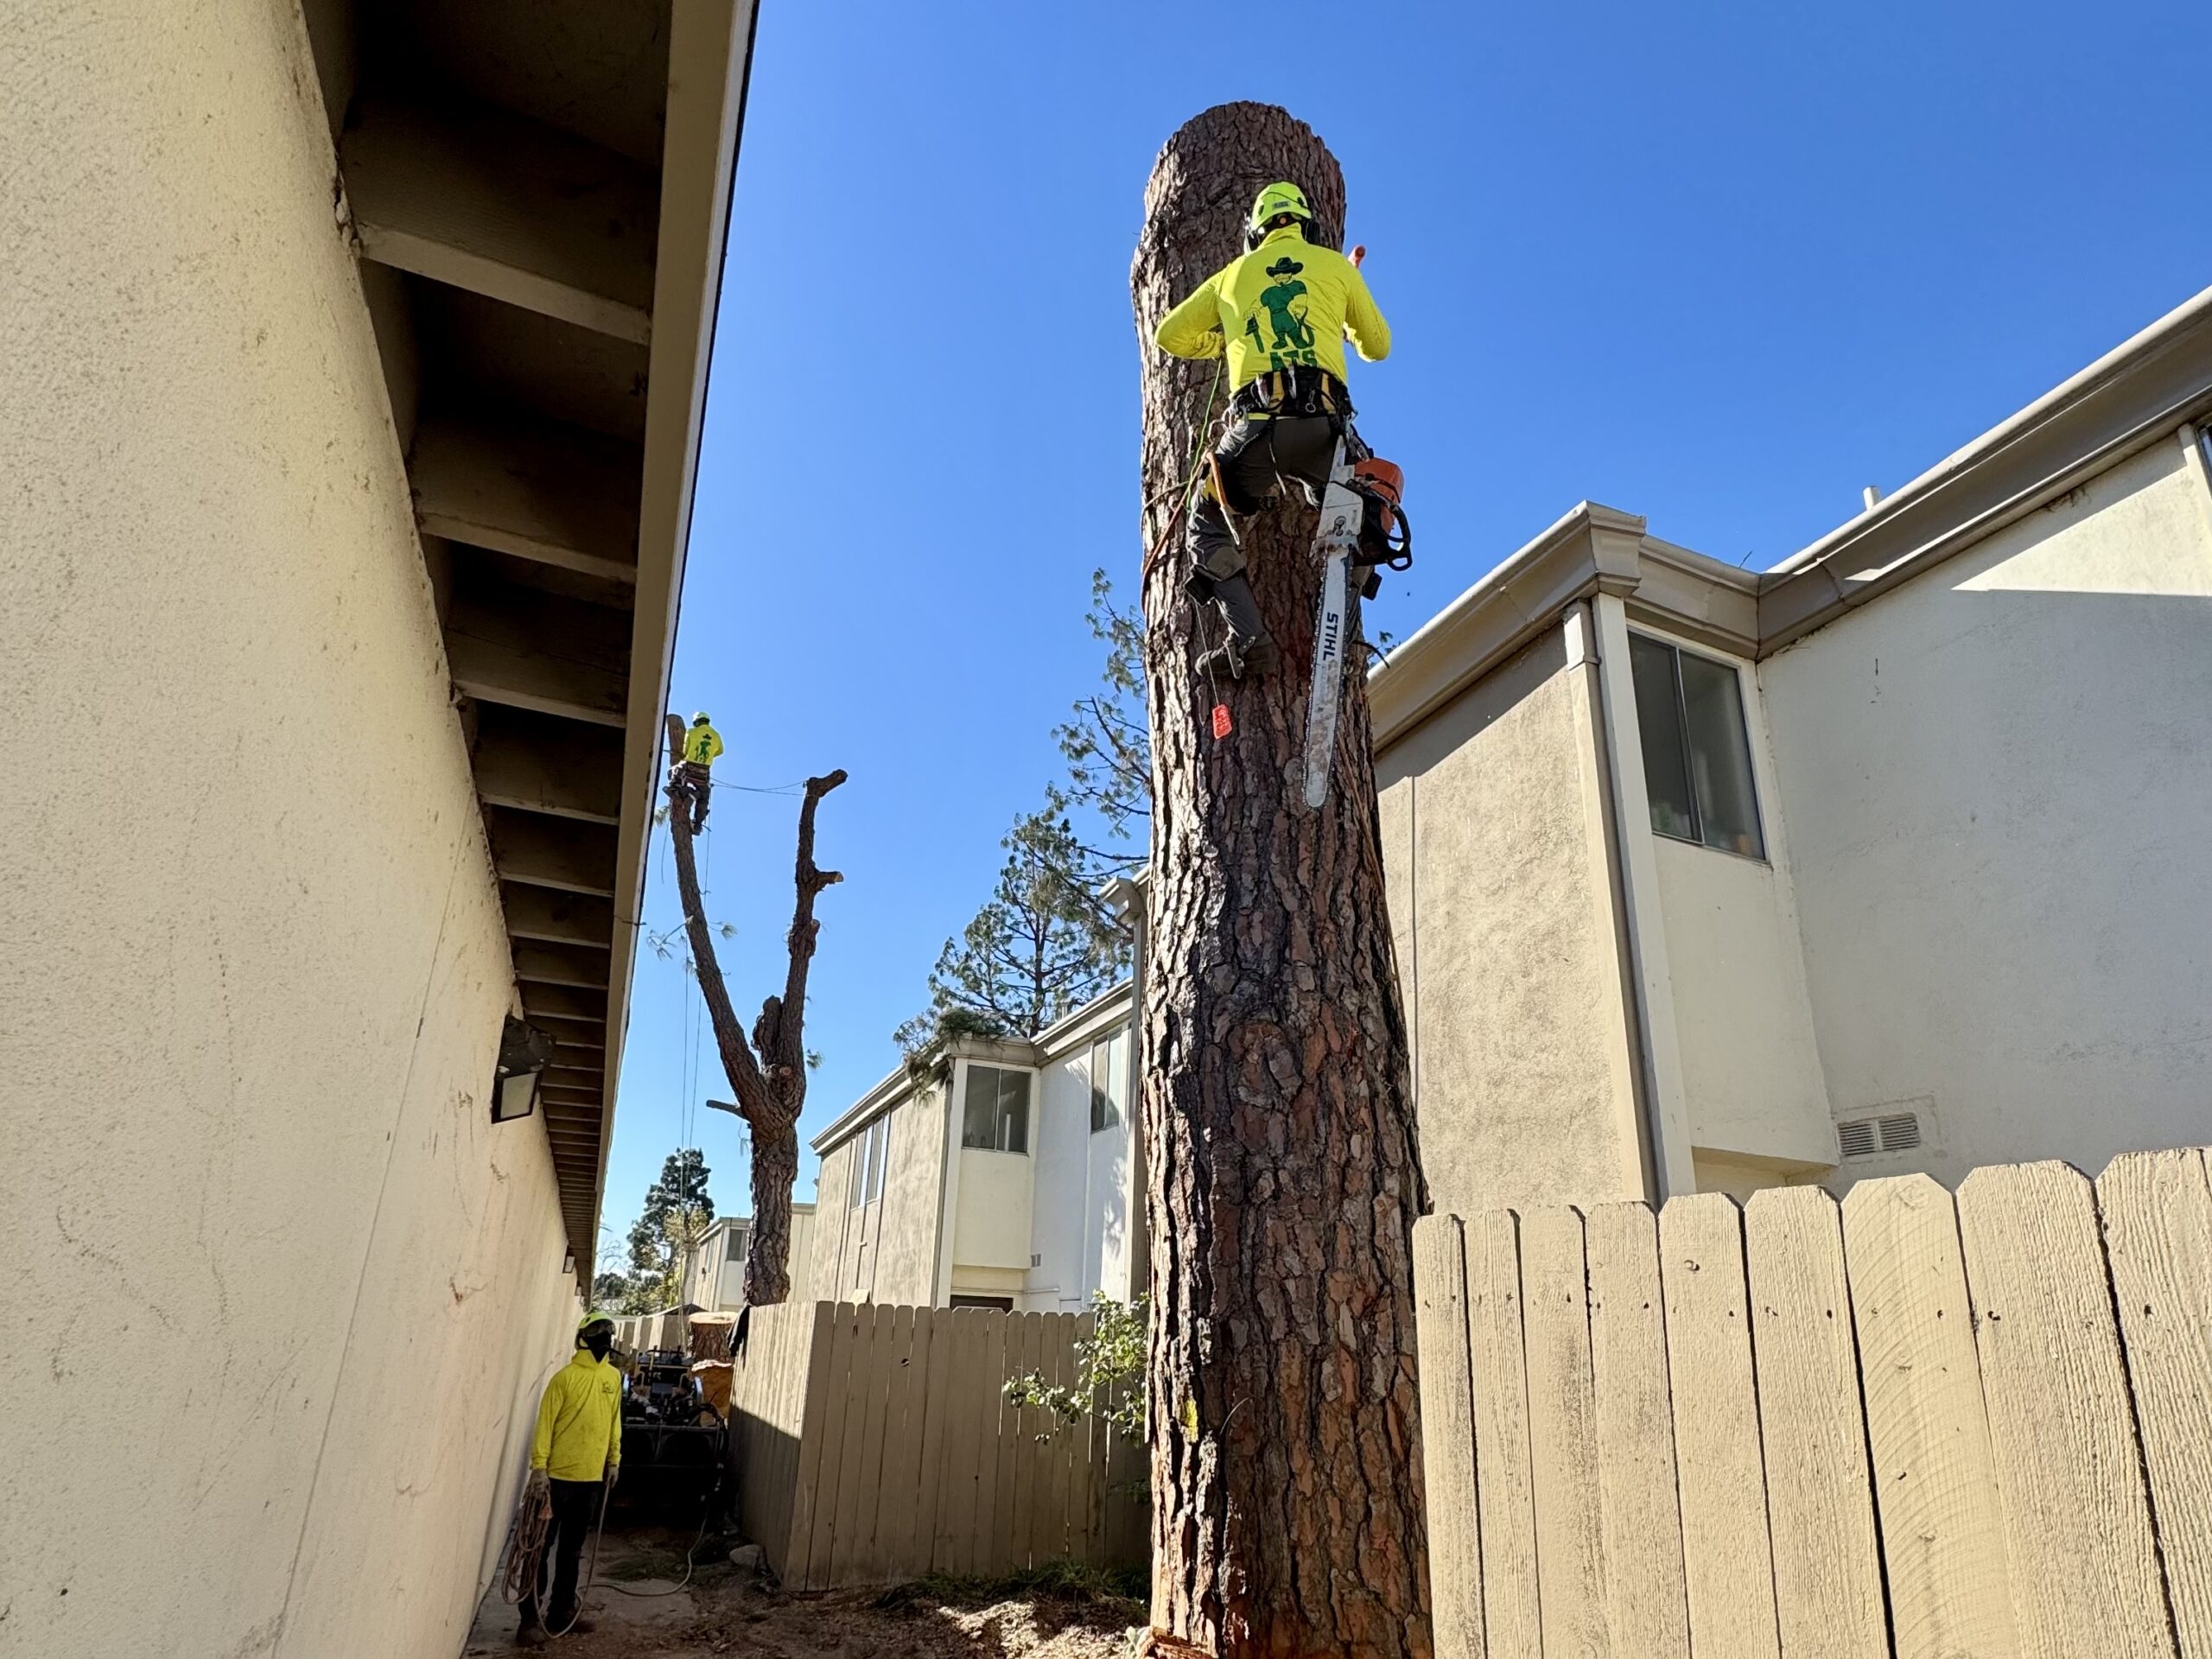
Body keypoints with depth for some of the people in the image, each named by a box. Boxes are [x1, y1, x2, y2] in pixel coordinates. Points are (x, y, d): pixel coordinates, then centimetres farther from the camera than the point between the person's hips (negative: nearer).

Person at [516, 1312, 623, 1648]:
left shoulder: (614, 1377, 7)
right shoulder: (565, 1377, -12)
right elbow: (545, 1424, -12)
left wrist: (614, 1459, 14)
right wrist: (539, 1468, -17)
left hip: (592, 1477, 6)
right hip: (559, 1475, -6)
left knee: (572, 1549, 15)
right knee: (542, 1548, 1)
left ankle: (562, 1611, 25)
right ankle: (530, 1619, 9)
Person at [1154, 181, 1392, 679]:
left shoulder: (1232, 274, 23)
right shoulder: (1336, 265, 21)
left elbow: (1169, 335, 28)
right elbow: (1378, 346, 28)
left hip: (1257, 424, 0)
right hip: (1324, 421, 1)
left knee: (1207, 525, 18)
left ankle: (1247, 637, -1)